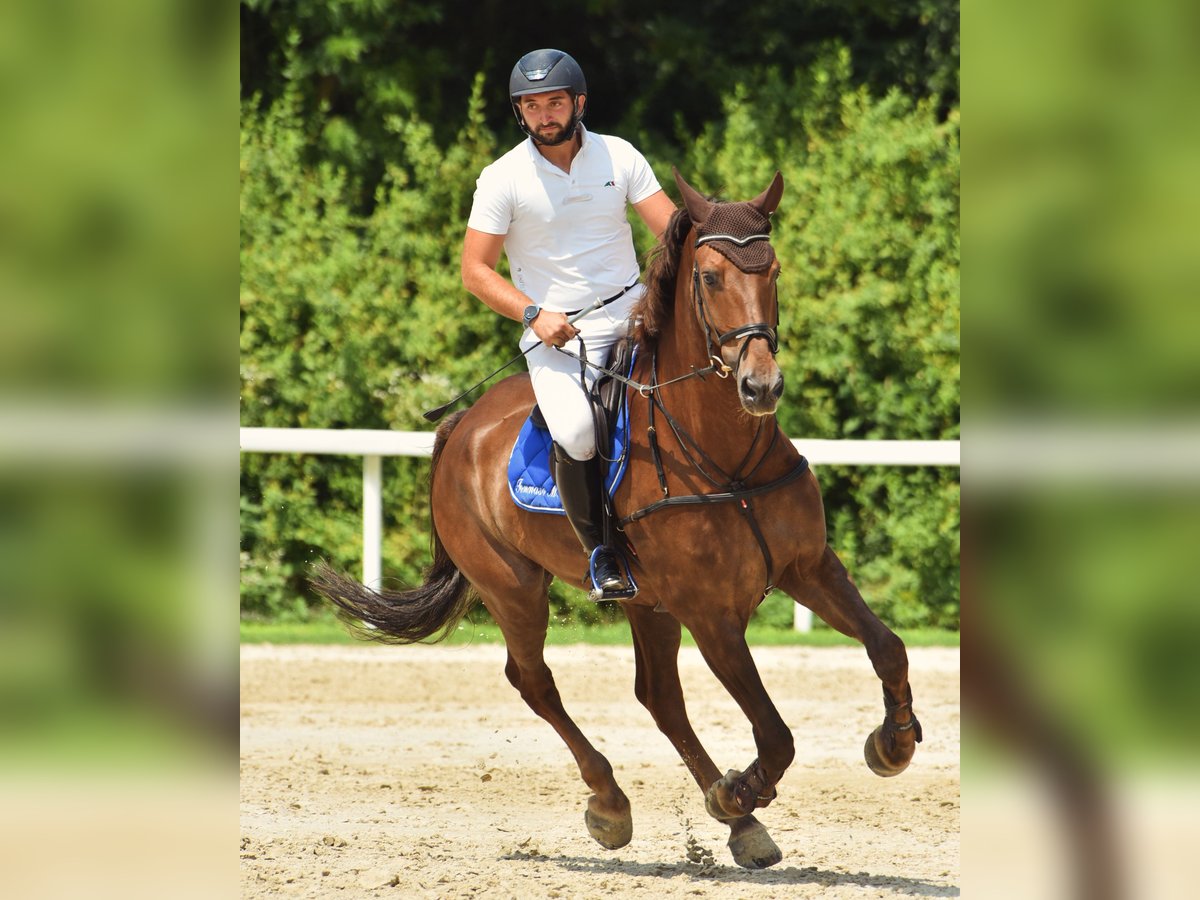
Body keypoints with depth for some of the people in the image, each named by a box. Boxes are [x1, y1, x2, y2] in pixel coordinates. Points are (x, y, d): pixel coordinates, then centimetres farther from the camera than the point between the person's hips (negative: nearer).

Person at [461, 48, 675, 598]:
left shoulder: (618, 156, 3)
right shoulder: (503, 179, -4)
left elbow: (671, 229, 0)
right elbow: (475, 272, -4)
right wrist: (535, 314, -18)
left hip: (630, 310, 3)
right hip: (556, 332, -3)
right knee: (575, 430, -31)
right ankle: (599, 551, -9)